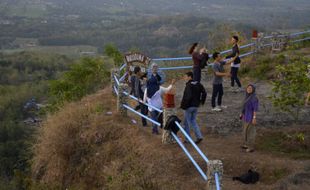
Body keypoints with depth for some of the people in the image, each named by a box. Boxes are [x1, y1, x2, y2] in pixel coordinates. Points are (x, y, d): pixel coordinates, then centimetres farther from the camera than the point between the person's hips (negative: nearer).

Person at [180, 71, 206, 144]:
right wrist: (202, 101, 16)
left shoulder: (189, 86, -18)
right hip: (196, 106, 8)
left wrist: (183, 105, -18)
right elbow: (204, 93, 5)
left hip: (189, 106, -8)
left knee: (186, 123, 6)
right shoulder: (198, 84, 6)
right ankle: (199, 136, 8)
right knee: (193, 121, 19)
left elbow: (188, 97, -27)